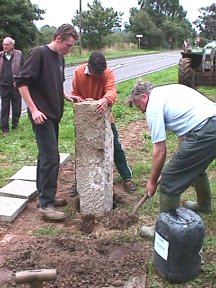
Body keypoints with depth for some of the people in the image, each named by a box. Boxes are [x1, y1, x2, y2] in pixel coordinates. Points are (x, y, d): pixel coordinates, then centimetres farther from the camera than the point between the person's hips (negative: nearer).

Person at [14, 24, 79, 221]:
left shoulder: (60, 58, 12)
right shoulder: (39, 53, -13)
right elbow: (21, 81, -16)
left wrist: (66, 96, 7)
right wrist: (33, 109, -20)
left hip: (54, 114, 9)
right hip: (42, 115, -9)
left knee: (46, 156, 14)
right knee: (51, 158, -10)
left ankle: (45, 195, 25)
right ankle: (46, 205, -1)